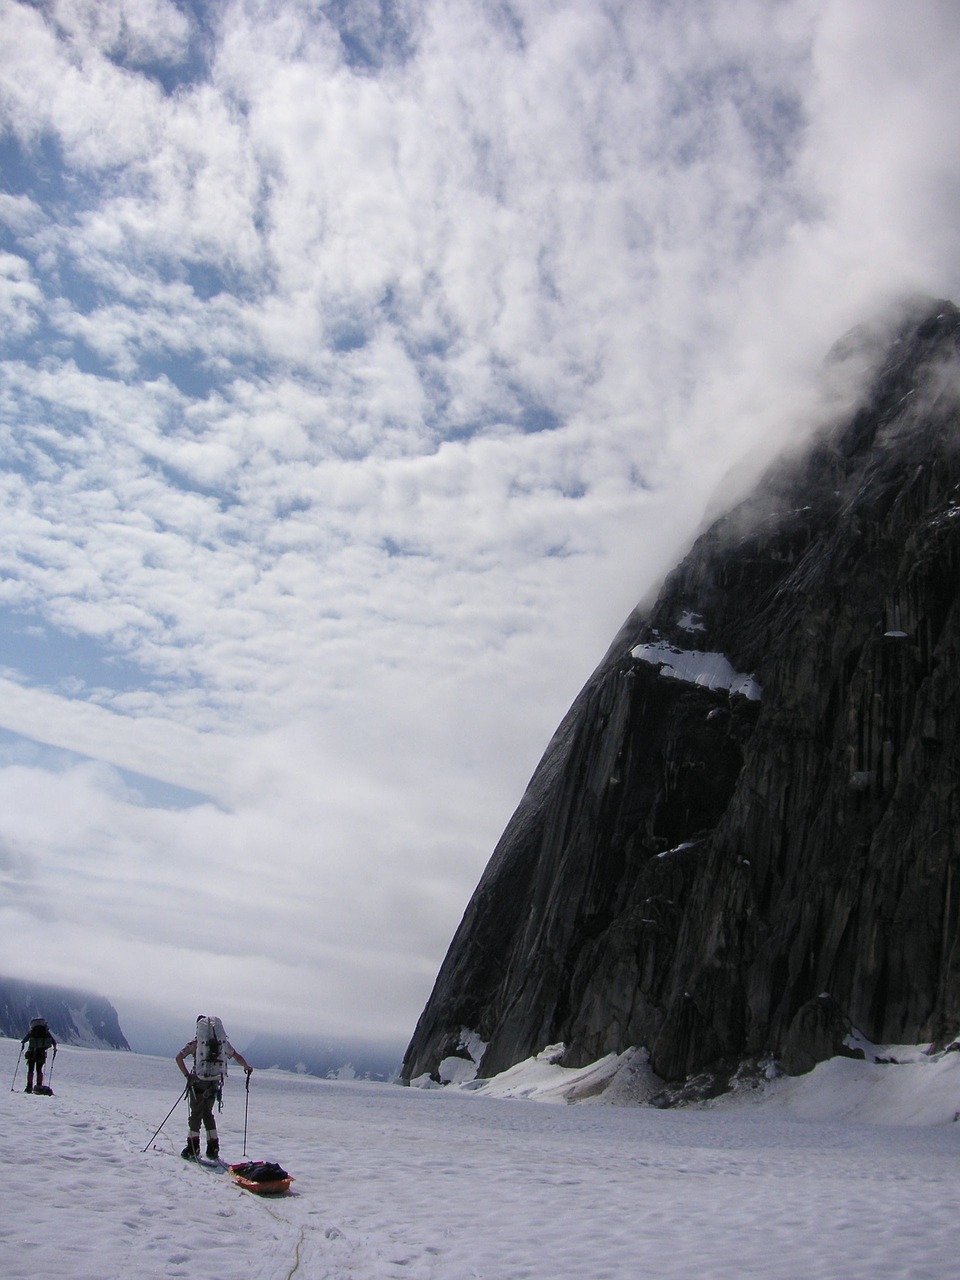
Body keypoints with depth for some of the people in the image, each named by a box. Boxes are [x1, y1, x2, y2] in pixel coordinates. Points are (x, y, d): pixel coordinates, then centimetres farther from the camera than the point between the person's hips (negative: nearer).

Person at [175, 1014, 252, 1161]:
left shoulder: (196, 1042, -2)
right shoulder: (223, 1041, 7)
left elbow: (179, 1058, -11)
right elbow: (237, 1057, 14)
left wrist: (187, 1075, -6)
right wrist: (247, 1067, 30)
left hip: (198, 1082, -3)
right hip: (215, 1083, 3)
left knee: (196, 1113, 10)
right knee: (208, 1113, 18)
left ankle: (193, 1149, 8)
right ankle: (213, 1149, 15)